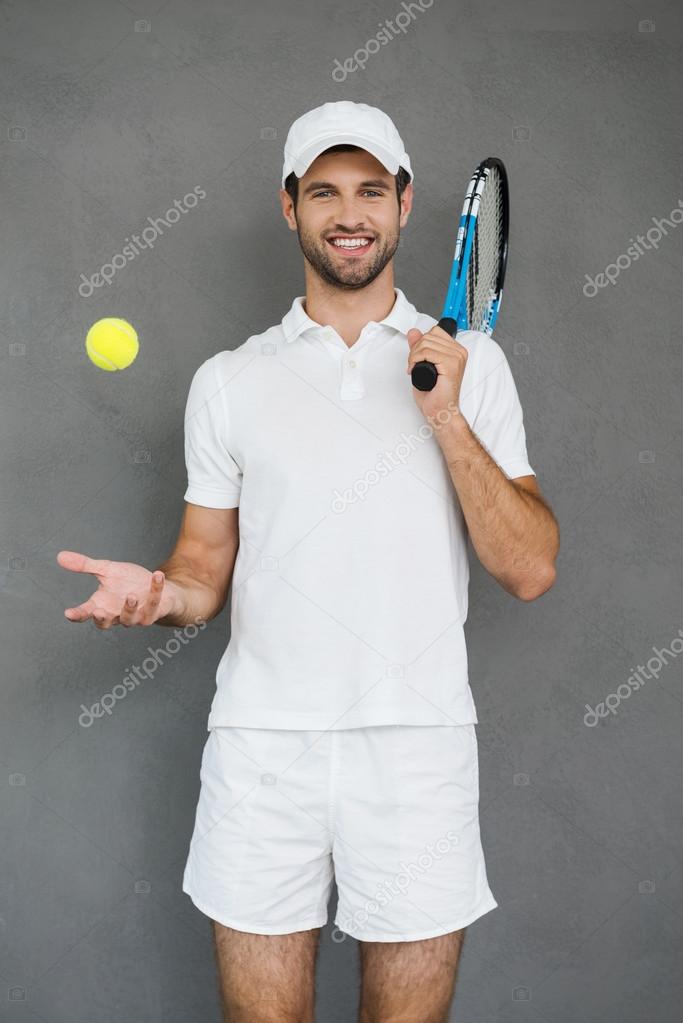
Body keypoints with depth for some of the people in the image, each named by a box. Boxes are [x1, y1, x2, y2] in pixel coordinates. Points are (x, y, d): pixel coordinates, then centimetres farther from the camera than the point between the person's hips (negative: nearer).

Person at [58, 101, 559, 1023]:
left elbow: (530, 571, -2)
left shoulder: (470, 362, 5)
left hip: (418, 743, 0)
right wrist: (156, 595, -12)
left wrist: (448, 418, -11)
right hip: (262, 741, 1)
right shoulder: (229, 381, 8)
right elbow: (205, 571, 10)